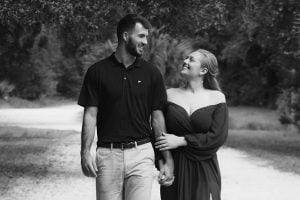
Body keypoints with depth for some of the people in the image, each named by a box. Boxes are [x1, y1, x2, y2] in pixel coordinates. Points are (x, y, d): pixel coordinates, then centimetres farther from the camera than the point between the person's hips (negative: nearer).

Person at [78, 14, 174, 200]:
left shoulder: (151, 73, 5)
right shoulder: (97, 72, 2)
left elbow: (157, 118, 6)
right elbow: (90, 115, 1)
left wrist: (168, 159, 3)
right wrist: (85, 151, -12)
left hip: (141, 153, 0)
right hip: (108, 154, 0)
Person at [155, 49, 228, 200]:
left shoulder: (216, 98, 2)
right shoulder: (170, 95, 6)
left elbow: (218, 137, -8)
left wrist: (181, 141, -13)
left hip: (204, 171, -1)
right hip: (174, 169, 1)